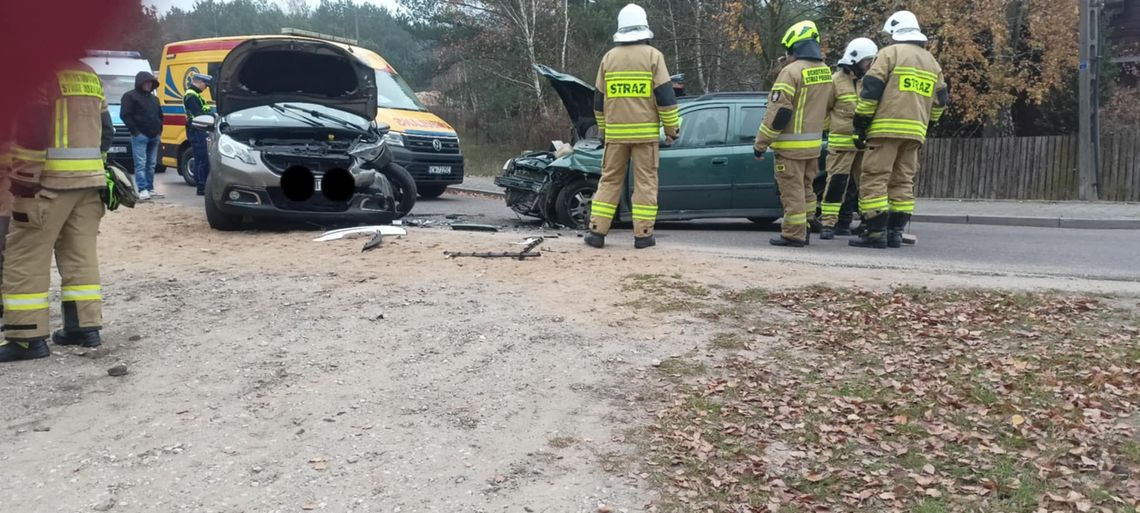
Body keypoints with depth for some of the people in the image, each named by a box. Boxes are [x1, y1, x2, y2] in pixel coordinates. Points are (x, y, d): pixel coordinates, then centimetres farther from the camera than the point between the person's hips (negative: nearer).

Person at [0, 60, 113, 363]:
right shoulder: (88, 75, 17)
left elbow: (30, 132, -18)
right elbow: (106, 131, 20)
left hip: (50, 182, -8)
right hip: (90, 180, 8)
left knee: (26, 258, -3)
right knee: (80, 255, 11)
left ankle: (28, 337, -4)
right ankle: (85, 326, 12)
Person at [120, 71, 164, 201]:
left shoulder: (154, 98, 22)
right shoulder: (130, 96, -1)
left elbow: (160, 115, 28)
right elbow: (125, 115, -8)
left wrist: (159, 130, 14)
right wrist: (135, 131, -13)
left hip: (154, 136, 7)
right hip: (140, 135, -7)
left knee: (151, 164, 7)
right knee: (141, 164, -9)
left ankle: (150, 189, 11)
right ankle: (142, 190, -12)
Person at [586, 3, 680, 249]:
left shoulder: (609, 57, 8)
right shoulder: (653, 56, -3)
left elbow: (599, 99, 12)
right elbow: (665, 96, -7)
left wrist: (603, 129, 23)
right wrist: (672, 127, 1)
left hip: (615, 132, 3)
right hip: (645, 132, -3)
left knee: (609, 180, 9)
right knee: (645, 182, 2)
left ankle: (597, 231, 5)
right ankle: (643, 235, 1)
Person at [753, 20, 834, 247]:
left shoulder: (791, 72, -16)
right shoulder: (825, 72, 9)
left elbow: (778, 112, -19)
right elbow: (828, 105, 18)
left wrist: (760, 144, -13)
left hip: (791, 145, -8)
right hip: (814, 143, 8)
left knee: (792, 191, -3)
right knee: (805, 188, 16)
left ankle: (794, 234, 0)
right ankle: (804, 231, 23)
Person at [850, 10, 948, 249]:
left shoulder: (890, 53, -1)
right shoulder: (932, 62, 20)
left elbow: (871, 90, -8)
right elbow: (940, 100, 21)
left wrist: (861, 124, -5)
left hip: (887, 128, -7)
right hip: (915, 131, 7)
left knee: (875, 180, -6)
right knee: (903, 182, 10)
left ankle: (876, 232, -10)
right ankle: (895, 232, 9)